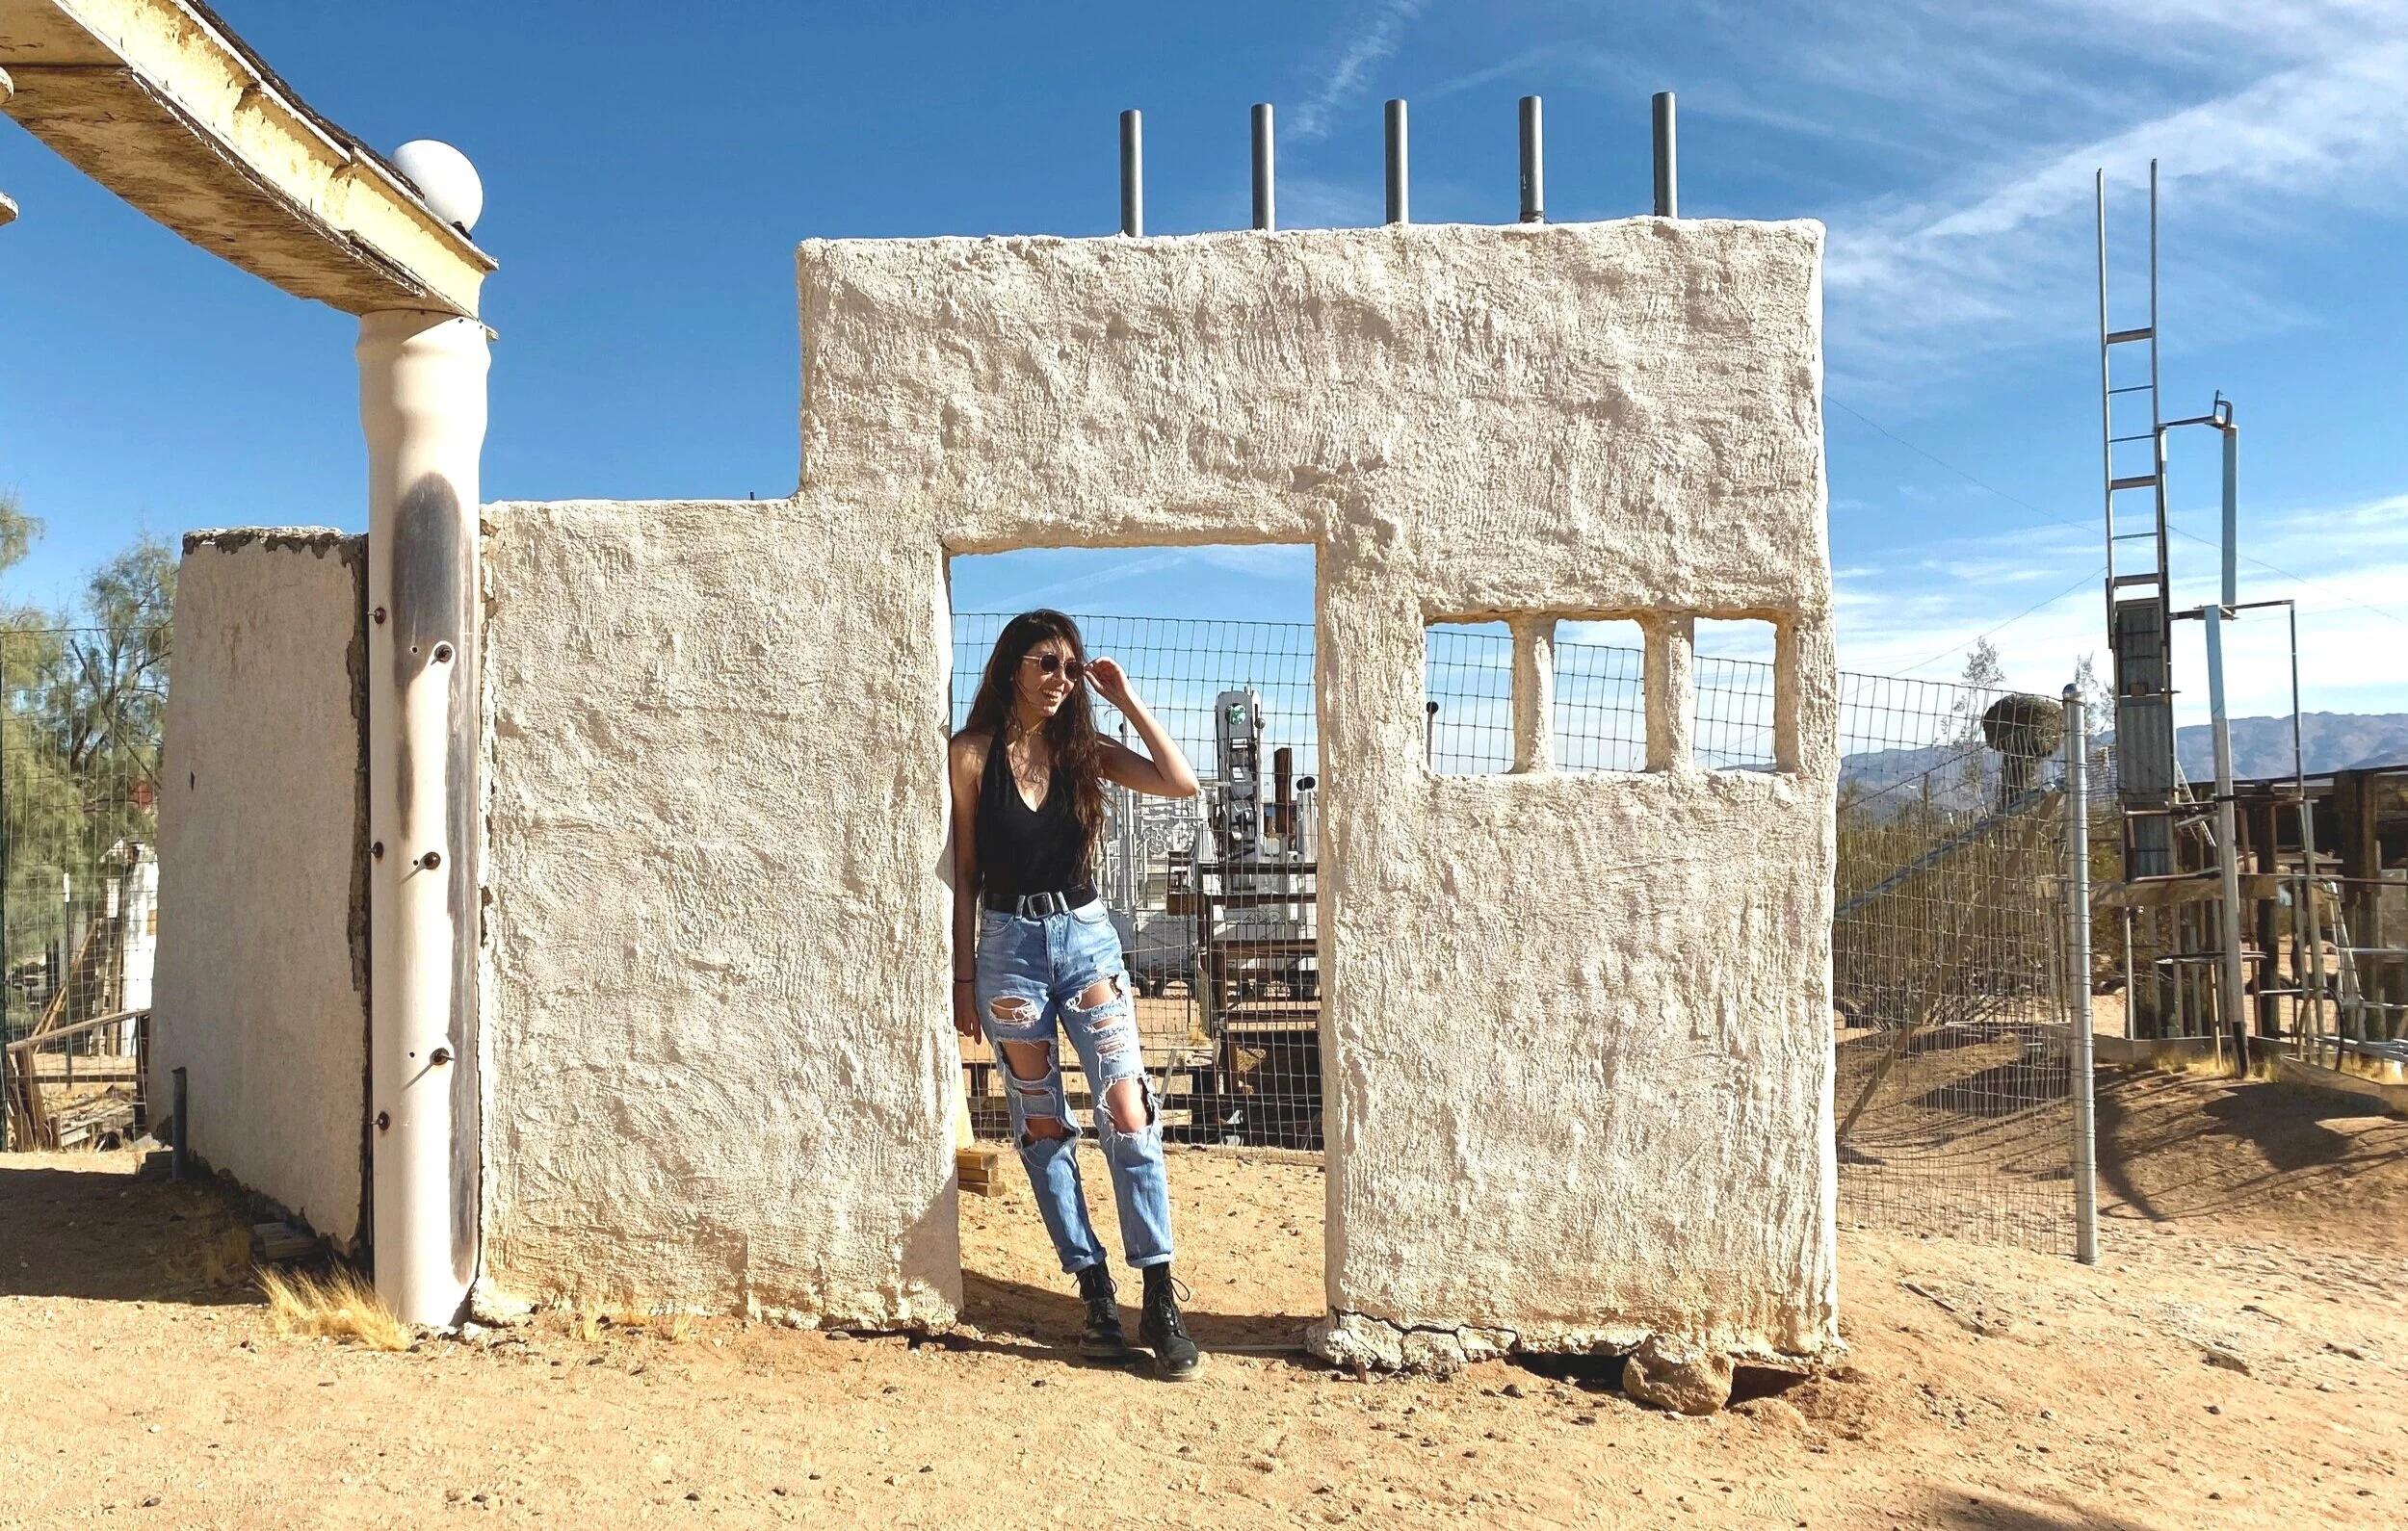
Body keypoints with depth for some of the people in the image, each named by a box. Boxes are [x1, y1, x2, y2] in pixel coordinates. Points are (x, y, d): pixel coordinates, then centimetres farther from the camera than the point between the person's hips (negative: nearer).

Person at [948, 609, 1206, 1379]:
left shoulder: (1083, 749, 3)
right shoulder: (973, 754, -2)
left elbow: (1181, 783, -9)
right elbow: (964, 873, 1)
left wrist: (1127, 699, -8)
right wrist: (964, 978, 0)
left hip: (1086, 937, 1)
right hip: (1009, 942, -1)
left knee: (1129, 1116, -6)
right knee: (1042, 1126, 5)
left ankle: (1160, 1300, -3)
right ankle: (1096, 1293, 14)